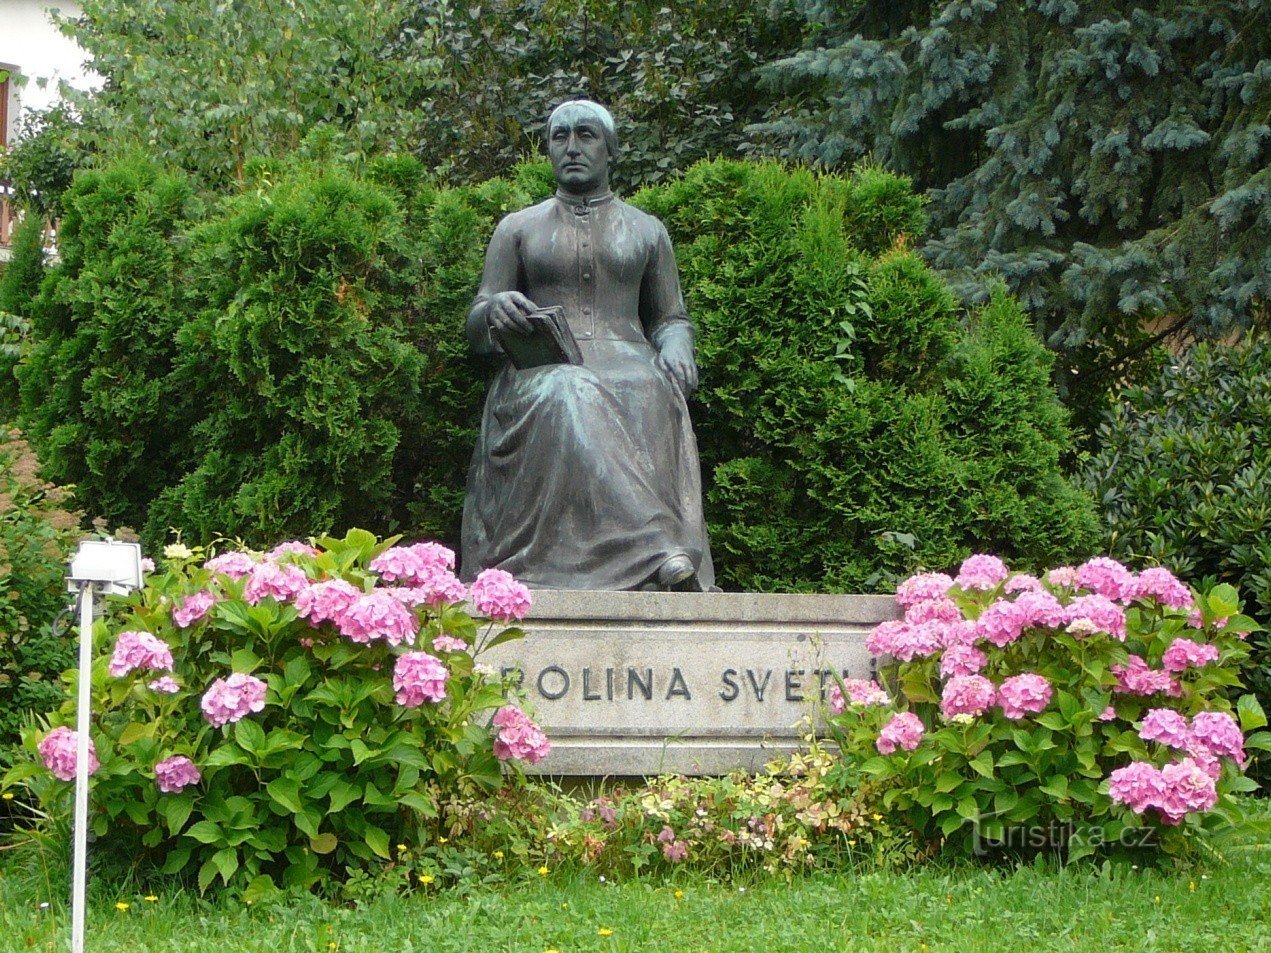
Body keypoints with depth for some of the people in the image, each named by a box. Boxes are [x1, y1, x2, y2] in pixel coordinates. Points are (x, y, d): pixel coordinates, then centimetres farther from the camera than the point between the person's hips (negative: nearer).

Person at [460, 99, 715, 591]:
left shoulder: (646, 231, 22)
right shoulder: (517, 228, 20)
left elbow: (672, 318, 23)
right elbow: (477, 329, 16)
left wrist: (675, 349, -2)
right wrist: (496, 309, -9)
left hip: (627, 365, 1)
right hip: (542, 372, -1)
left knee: (647, 397, -38)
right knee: (568, 401, -39)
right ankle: (655, 549, -56)